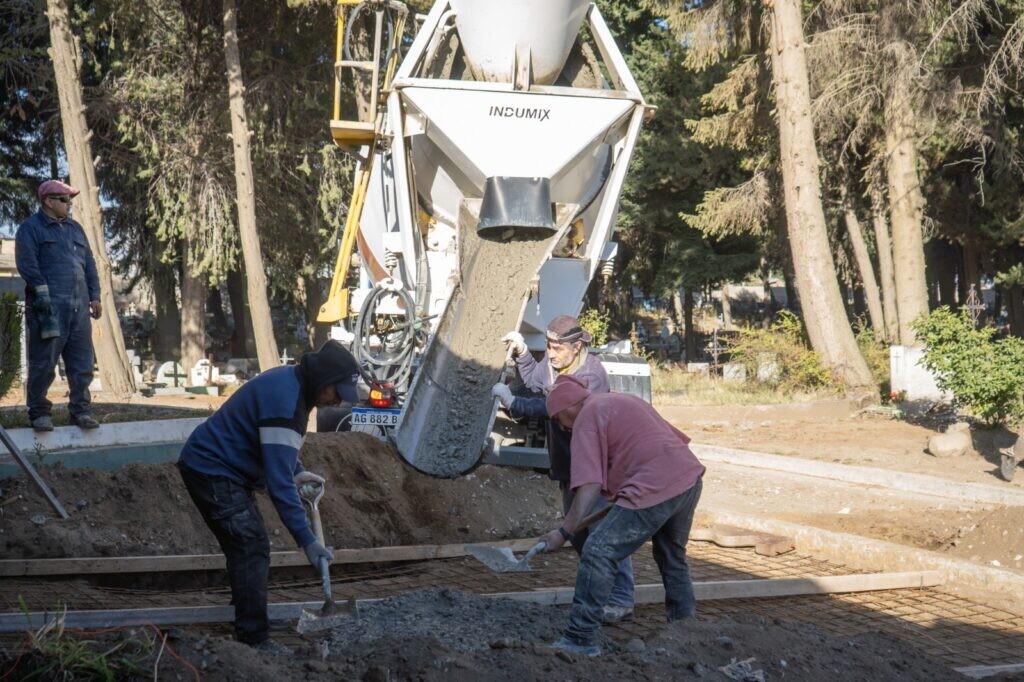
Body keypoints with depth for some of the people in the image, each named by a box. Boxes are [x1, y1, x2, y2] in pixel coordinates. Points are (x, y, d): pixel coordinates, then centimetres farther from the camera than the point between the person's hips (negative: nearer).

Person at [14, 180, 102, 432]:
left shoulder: (75, 229, 22)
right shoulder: (30, 228, 2)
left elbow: (89, 264, 21)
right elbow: (26, 263, -8)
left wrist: (94, 296, 13)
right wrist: (42, 291, -16)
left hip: (78, 306, 6)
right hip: (48, 307, -6)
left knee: (82, 363, 4)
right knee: (44, 362, -3)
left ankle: (80, 410, 12)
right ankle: (38, 412, 6)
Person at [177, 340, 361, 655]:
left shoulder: (289, 382, 4)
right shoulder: (284, 403, -28)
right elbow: (279, 483, -30)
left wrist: (297, 471, 10)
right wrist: (306, 540, -29)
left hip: (212, 464, 11)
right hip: (212, 472, -11)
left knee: (246, 545, 20)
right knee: (253, 549, -12)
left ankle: (245, 612, 36)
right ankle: (253, 639, -9)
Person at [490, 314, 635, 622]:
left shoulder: (591, 375, -24)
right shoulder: (553, 361, 2)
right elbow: (536, 381, 23)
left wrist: (515, 404, -30)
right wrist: (521, 353, 10)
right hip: (568, 464, 9)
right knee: (577, 530, 15)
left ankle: (621, 599, -9)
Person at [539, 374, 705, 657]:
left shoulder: (586, 419, 0)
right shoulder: (625, 400, 25)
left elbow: (590, 486, -11)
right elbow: (675, 437, 25)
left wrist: (564, 532, -8)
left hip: (654, 489, -9)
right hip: (691, 477, 9)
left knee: (599, 552, -5)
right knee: (672, 556, 28)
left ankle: (581, 638, -5)